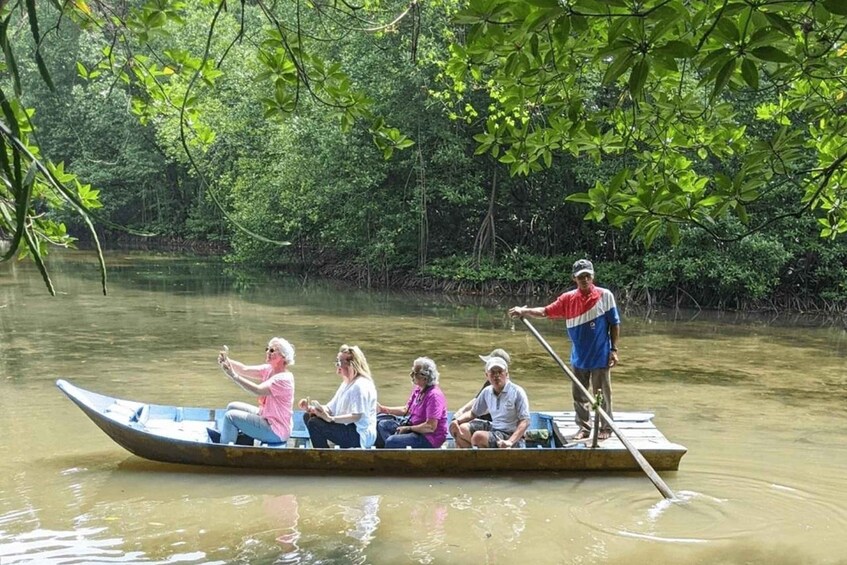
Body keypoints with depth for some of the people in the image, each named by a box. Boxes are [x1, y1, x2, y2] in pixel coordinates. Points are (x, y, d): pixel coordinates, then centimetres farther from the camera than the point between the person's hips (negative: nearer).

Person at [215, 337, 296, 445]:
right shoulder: (269, 369, 2)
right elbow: (245, 369, -6)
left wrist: (234, 376, -39)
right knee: (233, 407, 12)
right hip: (265, 416, 9)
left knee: (231, 416, -11)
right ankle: (221, 438, 19)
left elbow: (258, 390, -35)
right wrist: (227, 361, -23)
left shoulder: (284, 378, -24)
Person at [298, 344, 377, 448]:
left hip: (360, 435, -11)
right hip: (348, 428, 11)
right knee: (308, 416, 12)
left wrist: (330, 419, -36)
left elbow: (357, 416, -28)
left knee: (314, 424, -23)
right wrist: (311, 408, -4)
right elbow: (331, 408, 13)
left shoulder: (360, 385, -17)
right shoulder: (345, 384, 16)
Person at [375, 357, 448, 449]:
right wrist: (383, 409, 14)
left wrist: (408, 428, -17)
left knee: (391, 442, -26)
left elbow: (430, 427, -27)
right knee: (383, 424, 12)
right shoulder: (418, 389, 6)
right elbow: (406, 410, 20)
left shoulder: (434, 395, -23)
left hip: (429, 438, -10)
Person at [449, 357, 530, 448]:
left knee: (478, 436, -29)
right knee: (460, 429, -1)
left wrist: (510, 442, -29)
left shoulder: (517, 392, -11)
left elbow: (525, 422, -16)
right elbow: (473, 413, 18)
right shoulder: (487, 392, 7)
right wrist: (457, 420, -3)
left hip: (510, 435, -7)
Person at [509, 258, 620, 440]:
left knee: (602, 395, 9)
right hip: (579, 358, 3)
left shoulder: (605, 296, -10)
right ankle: (584, 427, 27)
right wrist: (524, 311, -21)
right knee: (579, 395, 13)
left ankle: (606, 428, 24)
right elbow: (545, 311, -5)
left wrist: (614, 349, -7)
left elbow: (614, 324, -5)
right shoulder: (568, 299, -4)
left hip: (601, 357, -3)